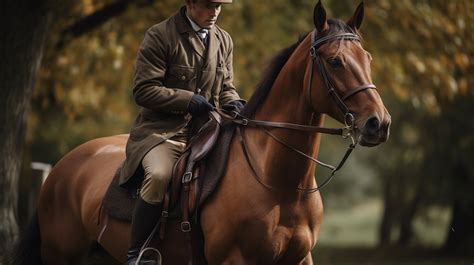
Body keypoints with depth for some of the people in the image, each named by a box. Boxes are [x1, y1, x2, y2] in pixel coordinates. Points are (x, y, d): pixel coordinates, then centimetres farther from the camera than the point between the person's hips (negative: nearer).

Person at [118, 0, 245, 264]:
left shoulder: (224, 40, 13)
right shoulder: (160, 36, -5)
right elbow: (143, 90, -10)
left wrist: (234, 103, -2)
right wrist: (187, 100, -18)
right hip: (163, 130, -6)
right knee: (159, 176, -33)